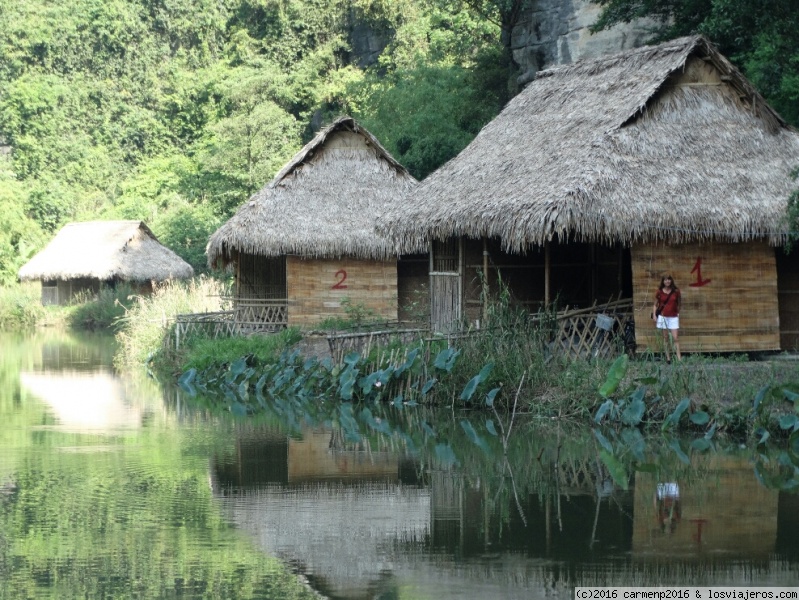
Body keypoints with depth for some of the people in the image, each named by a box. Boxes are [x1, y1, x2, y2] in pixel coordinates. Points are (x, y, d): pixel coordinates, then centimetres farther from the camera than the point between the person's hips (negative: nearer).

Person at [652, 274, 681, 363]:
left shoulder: (676, 291, -1)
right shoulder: (660, 292, 1)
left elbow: (679, 303, 12)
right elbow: (655, 305, 7)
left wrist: (678, 312, 4)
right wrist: (654, 315, -3)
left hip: (673, 317, -1)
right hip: (663, 316, 1)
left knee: (675, 338, -7)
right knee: (665, 338, 5)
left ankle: (679, 358, -9)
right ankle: (668, 358, 11)